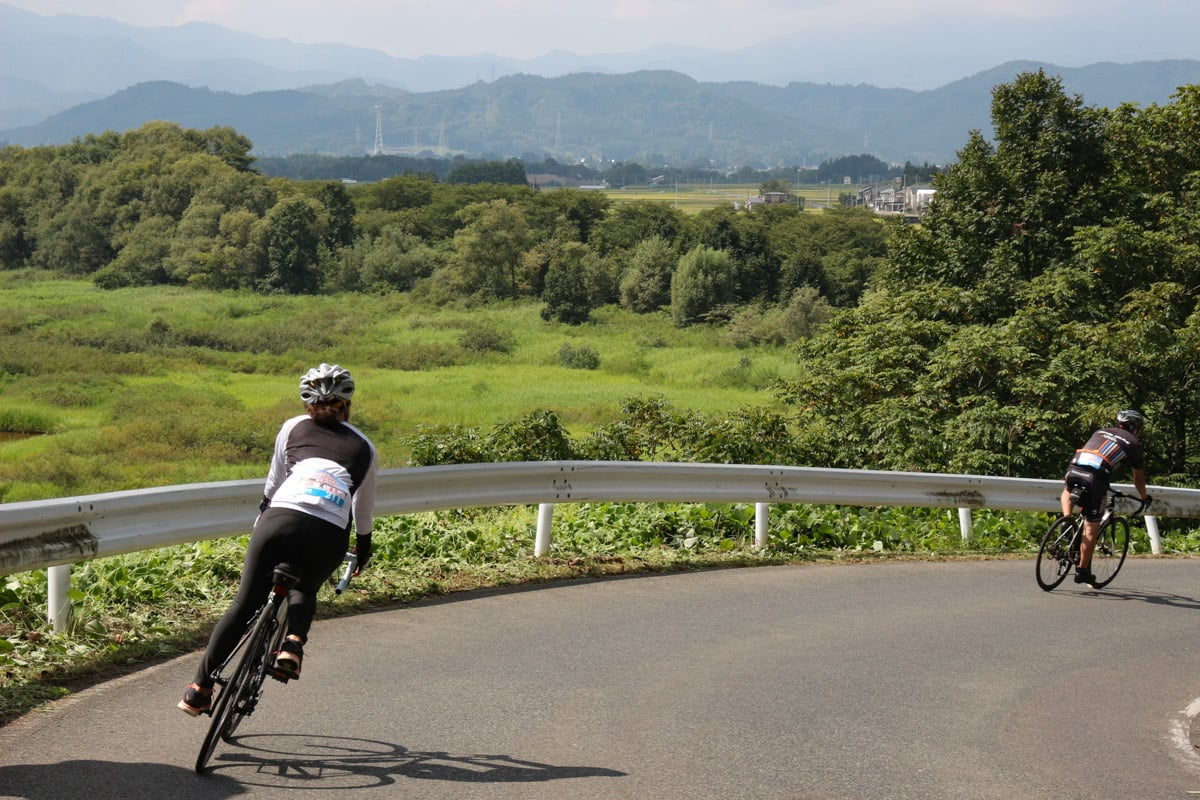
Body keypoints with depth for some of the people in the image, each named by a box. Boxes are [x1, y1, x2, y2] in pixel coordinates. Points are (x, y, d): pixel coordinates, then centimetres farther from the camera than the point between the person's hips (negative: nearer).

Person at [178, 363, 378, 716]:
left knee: (244, 606, 12)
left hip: (280, 521, 0)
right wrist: (363, 553, 39)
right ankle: (293, 643, 1)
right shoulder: (364, 449, 22)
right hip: (329, 538, 0)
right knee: (304, 591, 30)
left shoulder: (293, 427, 22)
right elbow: (364, 512, 25)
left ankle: (199, 690, 12)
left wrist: (258, 524, 41)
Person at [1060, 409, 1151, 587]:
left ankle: (1067, 517, 10)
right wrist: (1145, 498, 46)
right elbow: (1138, 478, 28)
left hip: (1074, 469, 4)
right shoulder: (1134, 444, 19)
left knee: (1067, 492, 38)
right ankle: (1082, 571, 9)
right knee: (1091, 529, 7)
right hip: (1095, 478, -3)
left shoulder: (1101, 432, 30)